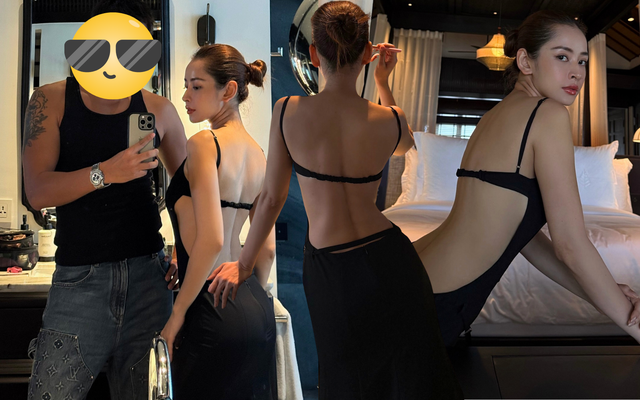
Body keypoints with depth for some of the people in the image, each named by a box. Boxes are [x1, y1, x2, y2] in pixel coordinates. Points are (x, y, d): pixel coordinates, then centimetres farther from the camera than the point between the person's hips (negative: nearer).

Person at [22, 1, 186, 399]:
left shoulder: (158, 110, 7)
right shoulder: (51, 102, 2)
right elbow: (37, 192, -8)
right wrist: (106, 173, -24)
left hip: (149, 273, 2)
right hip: (80, 276, -1)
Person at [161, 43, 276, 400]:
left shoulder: (204, 144, -12)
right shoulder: (258, 153, 10)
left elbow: (211, 239, -21)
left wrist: (178, 311, -12)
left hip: (215, 308, -8)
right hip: (258, 310, 8)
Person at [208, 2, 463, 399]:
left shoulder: (288, 112, -10)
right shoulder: (390, 119, -7)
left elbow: (271, 199, -3)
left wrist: (244, 264, 11)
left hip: (330, 272, 0)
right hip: (389, 258, 1)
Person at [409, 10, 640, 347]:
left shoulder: (495, 116, 14)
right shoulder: (548, 114, -13)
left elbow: (521, 231, 11)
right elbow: (570, 245, -15)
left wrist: (596, 293, 6)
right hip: (432, 308, -9)